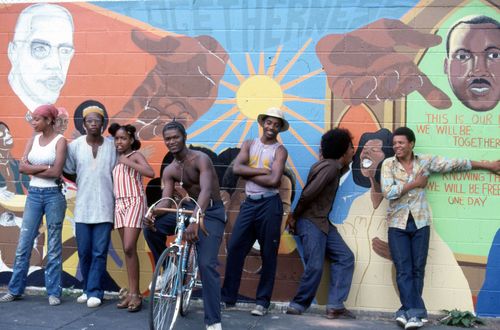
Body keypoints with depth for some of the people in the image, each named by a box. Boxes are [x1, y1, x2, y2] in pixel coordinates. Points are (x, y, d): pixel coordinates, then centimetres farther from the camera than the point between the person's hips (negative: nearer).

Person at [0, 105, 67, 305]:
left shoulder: (60, 141, -5)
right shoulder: (33, 140, 10)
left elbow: (56, 172, -15)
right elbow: (22, 166, -1)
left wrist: (33, 169, -6)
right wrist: (45, 167, -11)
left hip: (53, 195, -5)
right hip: (33, 194, 5)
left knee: (54, 246, 3)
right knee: (24, 243, 7)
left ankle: (53, 292, 11)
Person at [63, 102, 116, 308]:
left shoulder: (112, 146, -1)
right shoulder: (75, 146, 0)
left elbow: (115, 176, 7)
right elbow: (68, 173, 11)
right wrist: (84, 182, 4)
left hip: (105, 208, -1)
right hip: (82, 208, 1)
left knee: (99, 253, 0)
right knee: (84, 252, 8)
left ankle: (94, 292, 8)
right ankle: (88, 289, 23)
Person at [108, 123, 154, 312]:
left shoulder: (135, 155, -2)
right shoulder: (116, 159, 16)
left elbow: (150, 173, -19)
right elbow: (114, 182, 12)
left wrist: (128, 162, -17)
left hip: (135, 203, -6)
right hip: (119, 204, 6)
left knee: (129, 248, -14)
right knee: (127, 250, 5)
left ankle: (136, 294, -6)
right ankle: (131, 293, 9)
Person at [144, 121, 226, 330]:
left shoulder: (200, 159, -20)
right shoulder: (169, 171, 1)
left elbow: (206, 191, -34)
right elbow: (165, 200, -7)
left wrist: (195, 222, -49)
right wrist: (152, 213, -32)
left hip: (212, 212, -6)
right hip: (191, 209, 6)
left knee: (206, 264, -19)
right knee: (151, 227, -15)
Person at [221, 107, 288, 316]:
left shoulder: (280, 151, -1)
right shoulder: (249, 144, 10)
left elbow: (274, 181, -15)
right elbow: (236, 168, -6)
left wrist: (248, 174, -8)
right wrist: (262, 170, -13)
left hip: (269, 205, -3)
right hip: (249, 203, 3)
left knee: (268, 254, 3)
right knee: (234, 248, 1)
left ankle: (262, 301, 13)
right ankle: (228, 296, 13)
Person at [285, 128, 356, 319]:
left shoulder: (335, 167, 13)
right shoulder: (329, 166, -16)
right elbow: (308, 194, -19)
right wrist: (294, 217, -10)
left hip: (322, 222, 10)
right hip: (311, 222, -10)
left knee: (344, 258, 4)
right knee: (315, 266, -12)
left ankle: (335, 306, 2)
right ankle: (297, 305, 5)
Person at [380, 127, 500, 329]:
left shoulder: (425, 161, 4)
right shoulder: (388, 164, -1)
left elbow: (455, 164, 10)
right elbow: (388, 192, -12)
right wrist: (414, 183, -8)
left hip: (420, 222, 2)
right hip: (397, 224, -2)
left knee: (417, 269, 2)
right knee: (403, 270, -7)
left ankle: (407, 311, 9)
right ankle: (414, 312, -7)